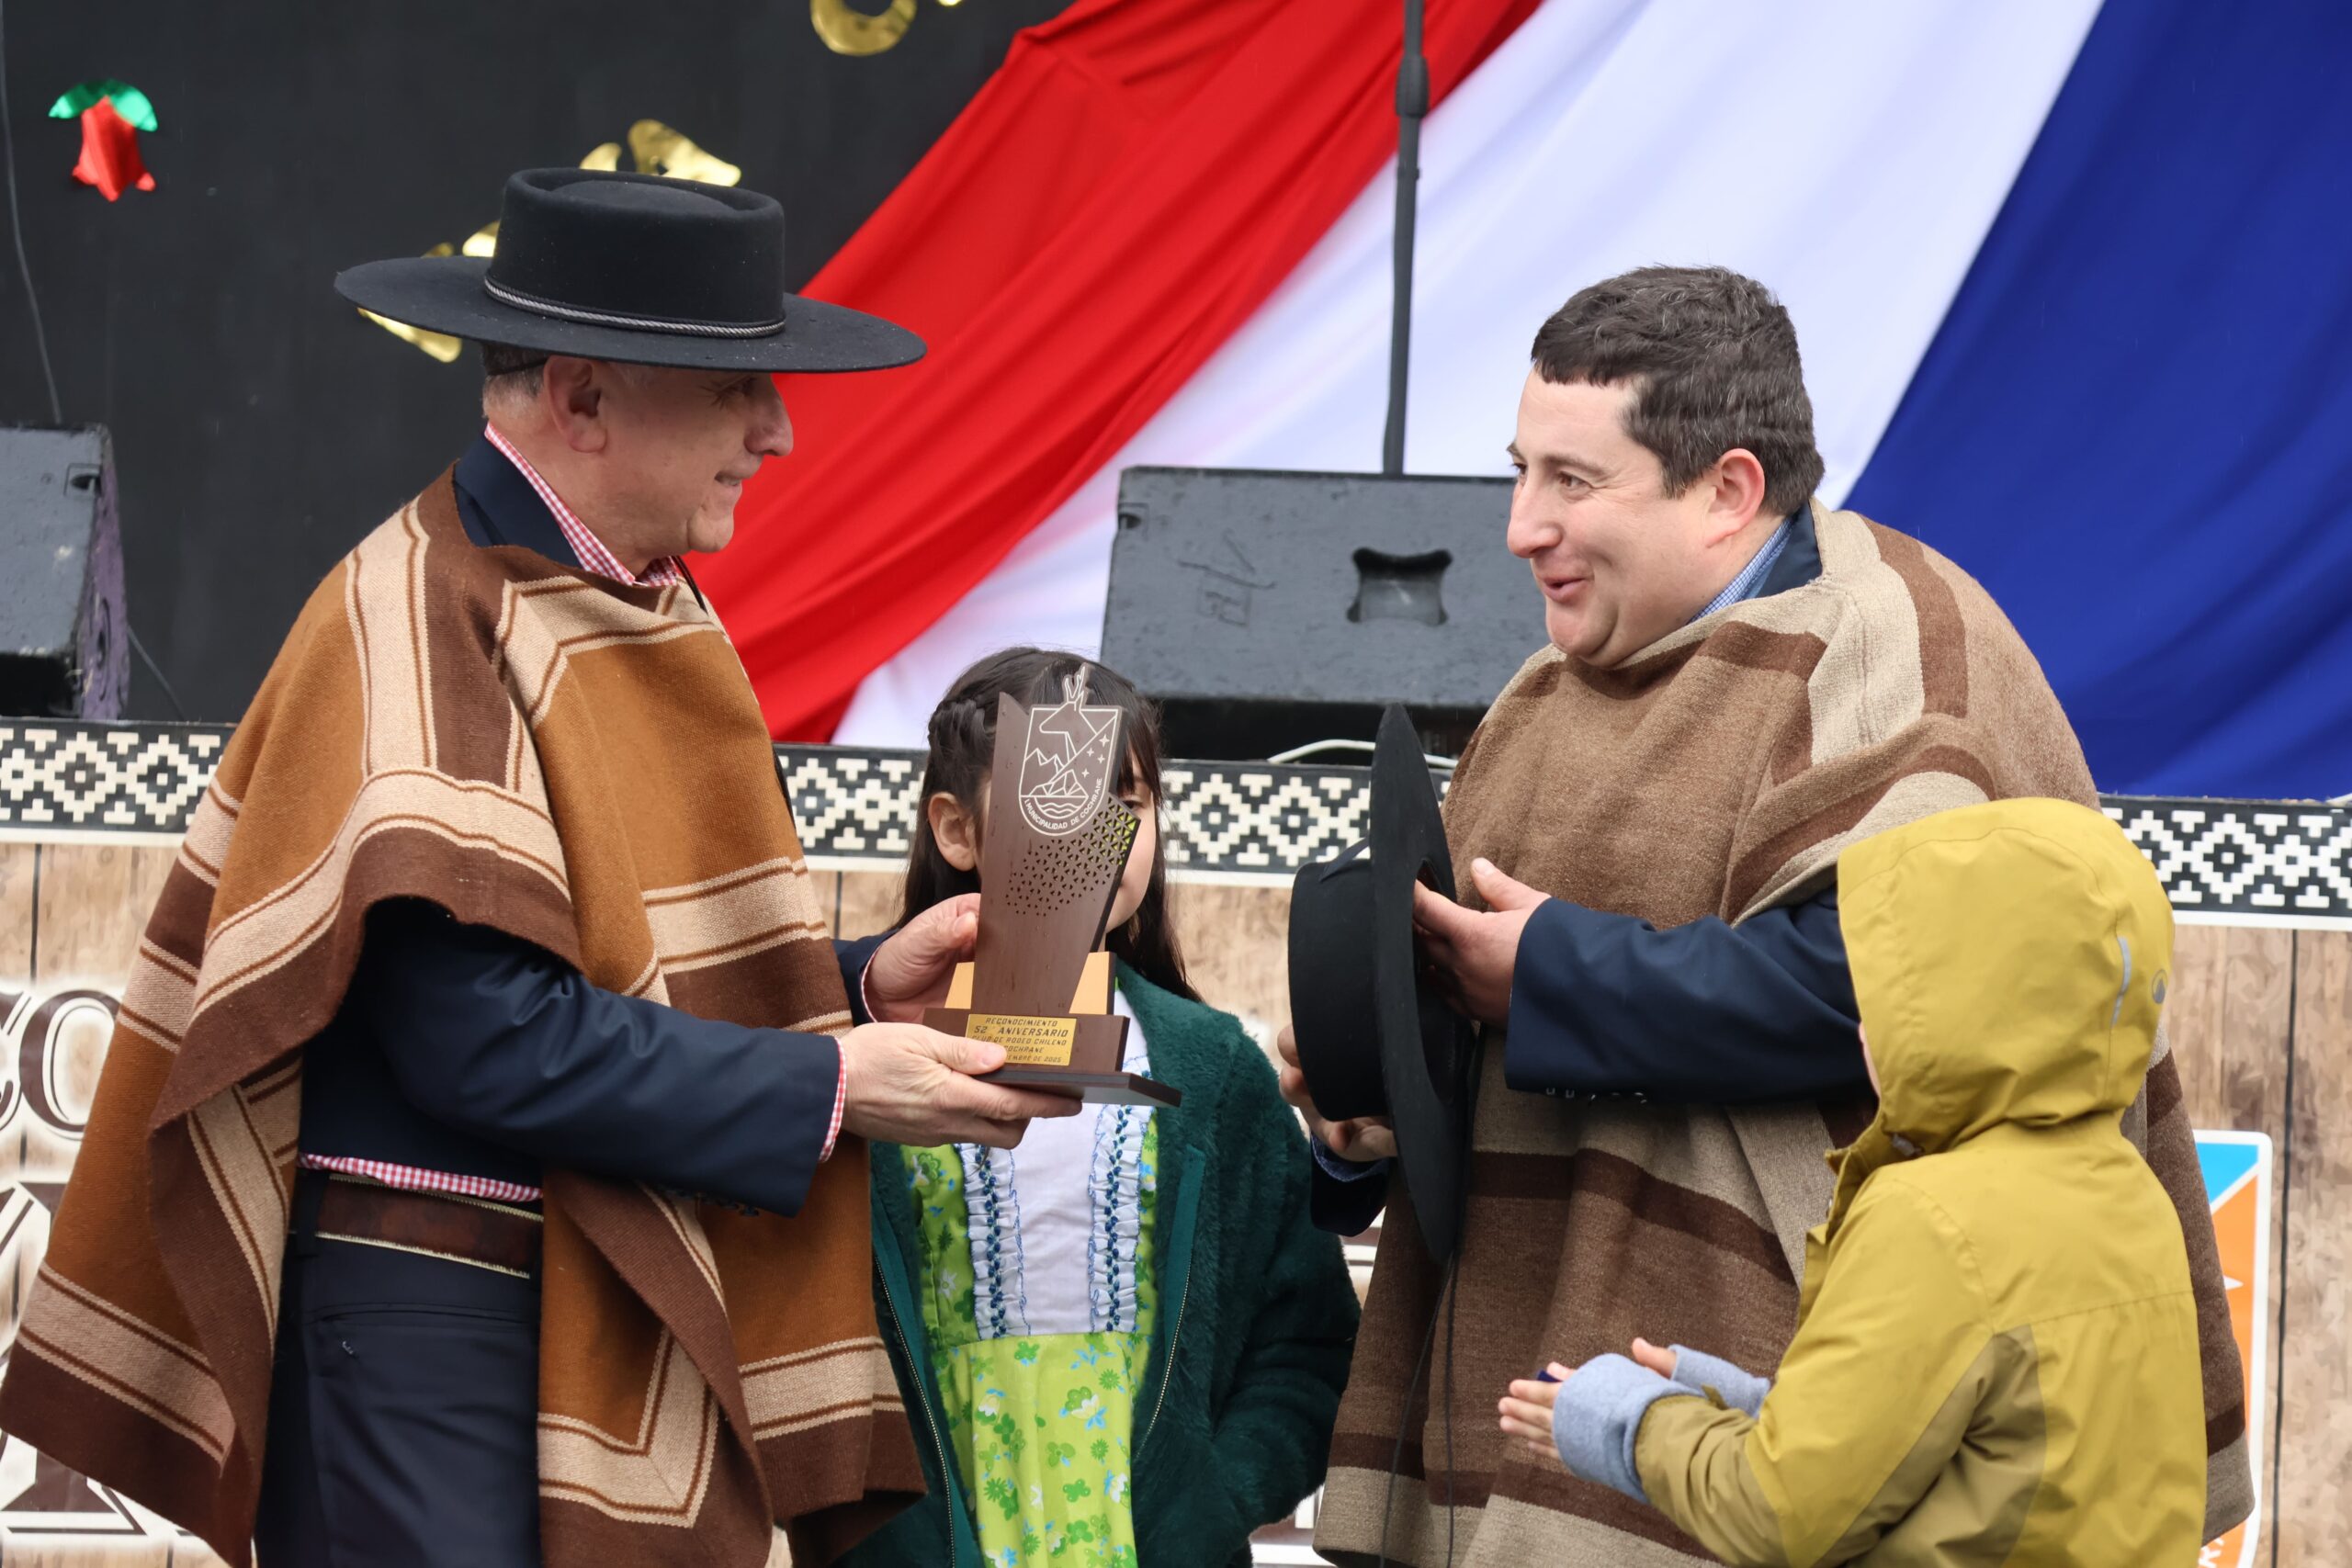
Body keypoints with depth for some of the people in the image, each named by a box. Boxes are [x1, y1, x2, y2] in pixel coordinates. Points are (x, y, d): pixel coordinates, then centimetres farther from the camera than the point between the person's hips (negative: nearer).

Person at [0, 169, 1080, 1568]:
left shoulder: (648, 606, 13)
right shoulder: (419, 626, -16)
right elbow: (486, 1035, -23)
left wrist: (861, 986, 3)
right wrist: (826, 1085, -17)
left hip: (629, 1319, 9)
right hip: (433, 1329, -9)